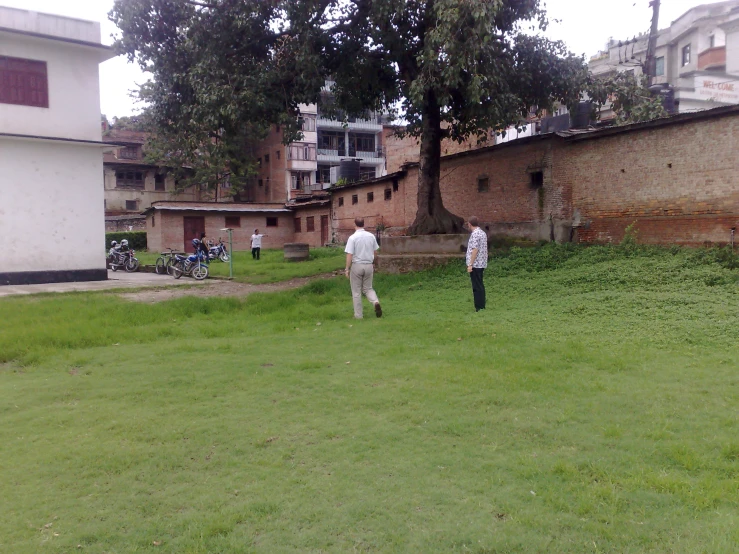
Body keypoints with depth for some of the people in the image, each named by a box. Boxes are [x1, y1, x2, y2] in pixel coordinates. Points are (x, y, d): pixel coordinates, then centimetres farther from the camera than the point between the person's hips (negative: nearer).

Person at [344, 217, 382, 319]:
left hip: (356, 266, -4)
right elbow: (374, 252, 9)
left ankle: (358, 314, 12)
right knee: (368, 288, 17)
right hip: (368, 265, 4)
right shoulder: (371, 236, 2)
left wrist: (347, 268, -6)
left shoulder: (352, 238, -12)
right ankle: (376, 302, -11)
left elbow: (349, 255, -14)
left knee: (356, 291, 8)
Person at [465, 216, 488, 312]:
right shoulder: (483, 233, 13)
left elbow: (475, 250, -21)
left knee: (477, 287, -5)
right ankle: (482, 306, 21)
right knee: (480, 286, 15)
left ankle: (479, 308, -1)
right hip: (482, 264, 9)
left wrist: (470, 264, -20)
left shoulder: (475, 234, -16)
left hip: (475, 264, -9)